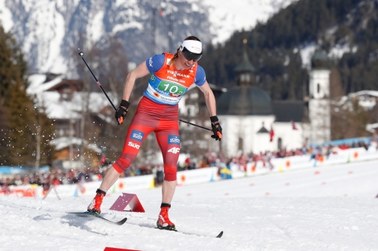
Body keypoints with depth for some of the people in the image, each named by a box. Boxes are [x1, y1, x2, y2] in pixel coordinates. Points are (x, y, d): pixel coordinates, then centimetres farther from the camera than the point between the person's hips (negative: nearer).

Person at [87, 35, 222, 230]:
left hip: (170, 120, 3)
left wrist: (214, 120, 11)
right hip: (146, 113, -3)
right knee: (126, 159, -12)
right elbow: (132, 75, -6)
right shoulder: (160, 61, -16)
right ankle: (97, 200, -4)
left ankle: (163, 216, 1)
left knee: (171, 168, -8)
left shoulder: (197, 72, -5)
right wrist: (124, 104, -11)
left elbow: (208, 93, 14)